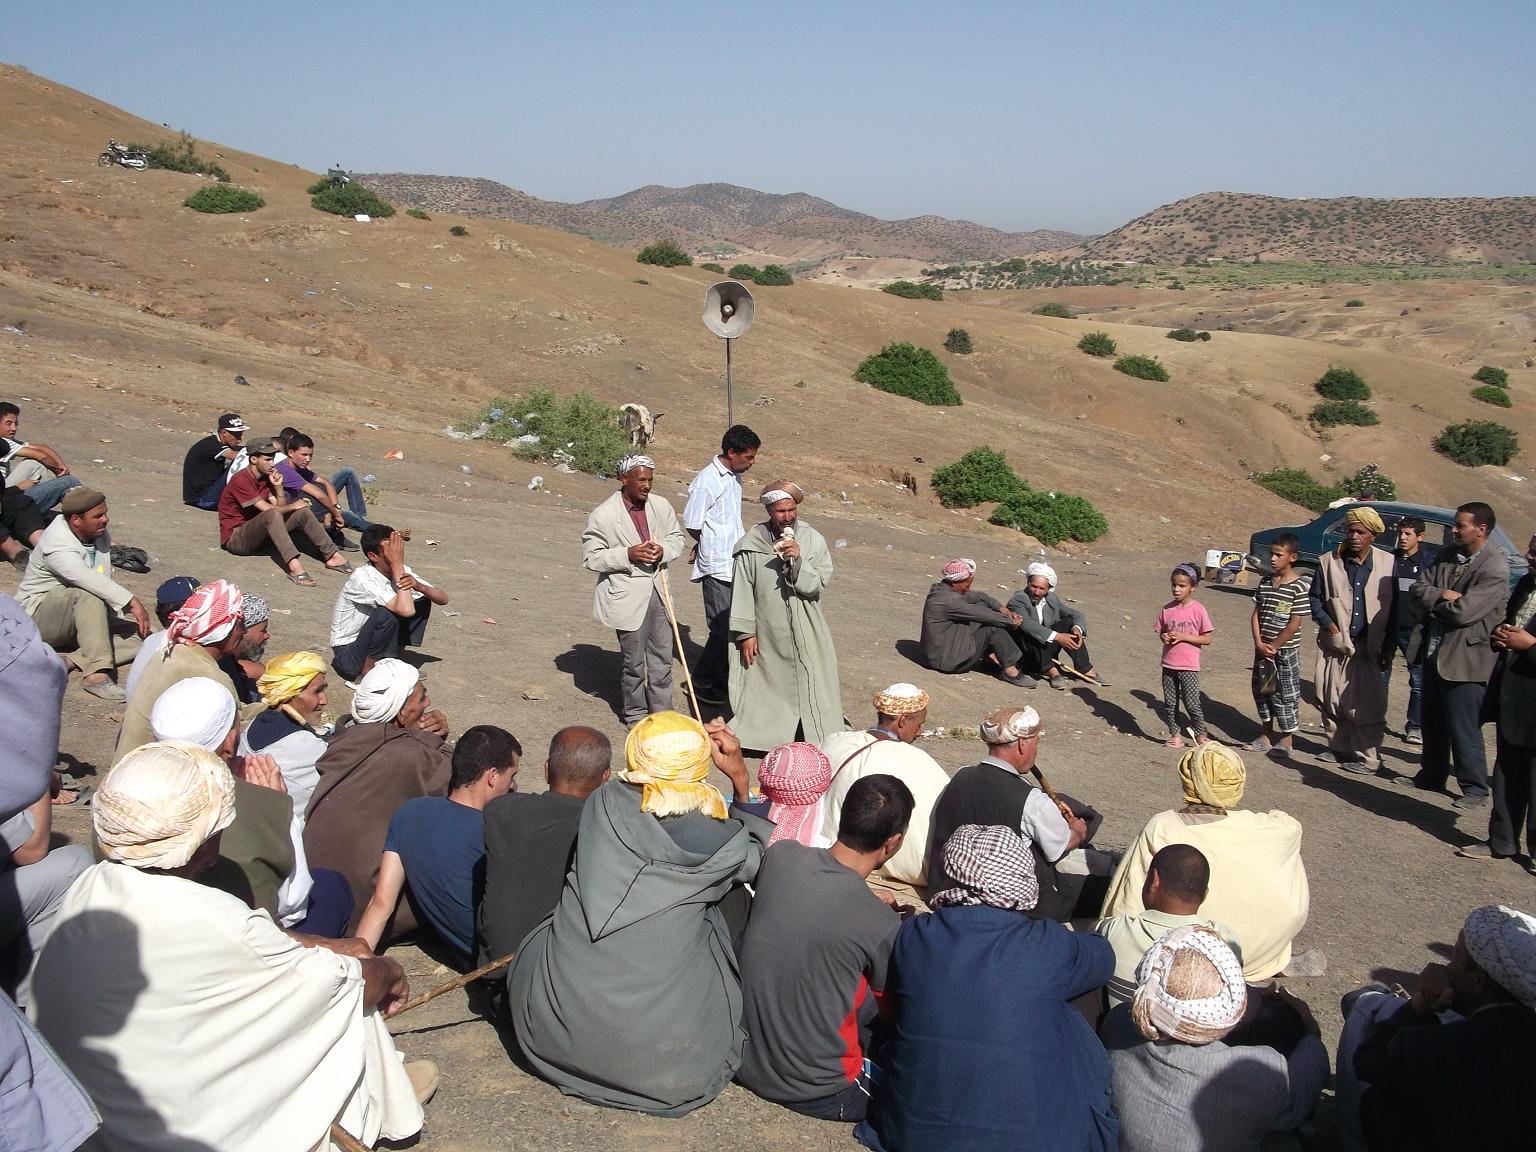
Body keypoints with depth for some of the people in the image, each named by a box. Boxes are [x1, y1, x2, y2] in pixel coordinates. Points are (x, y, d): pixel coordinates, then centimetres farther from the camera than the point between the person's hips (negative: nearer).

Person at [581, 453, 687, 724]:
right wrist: (628, 554, -22)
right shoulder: (603, 515, -13)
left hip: (657, 592, 5)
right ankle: (635, 714, 25)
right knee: (634, 661, 6)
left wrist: (664, 550, -9)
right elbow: (590, 558, -10)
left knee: (662, 656, 12)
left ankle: (661, 713, 26)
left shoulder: (661, 506, 1)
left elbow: (678, 536, 14)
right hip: (627, 597, -5)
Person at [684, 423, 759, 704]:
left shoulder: (734, 476, 9)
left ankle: (723, 680, 26)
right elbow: (691, 525, -13)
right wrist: (710, 545, 4)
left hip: (735, 564, 8)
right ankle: (702, 683, 12)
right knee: (723, 631, -3)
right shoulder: (707, 482, -18)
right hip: (717, 568, -8)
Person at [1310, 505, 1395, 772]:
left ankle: (1368, 757, 4)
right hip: (1334, 644, 2)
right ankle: (1339, 749, 22)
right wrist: (1329, 625, -7)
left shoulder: (1388, 564, -3)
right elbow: (1314, 597, 7)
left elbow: (1394, 607, 2)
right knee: (1331, 700, 8)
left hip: (1369, 647, -2)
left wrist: (1388, 647, 0)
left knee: (1366, 705, -4)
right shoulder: (1329, 561, 0)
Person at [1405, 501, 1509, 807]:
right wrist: (1442, 595, -16)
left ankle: (1475, 790, 12)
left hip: (1466, 658, -8)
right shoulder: (1448, 556, 7)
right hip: (1435, 653, 8)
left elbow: (1462, 612, -23)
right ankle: (1432, 776, 33)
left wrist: (1433, 601, -6)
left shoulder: (1495, 568, -17)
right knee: (1432, 723, 19)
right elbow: (1417, 589, 3)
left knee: (1464, 730, -1)